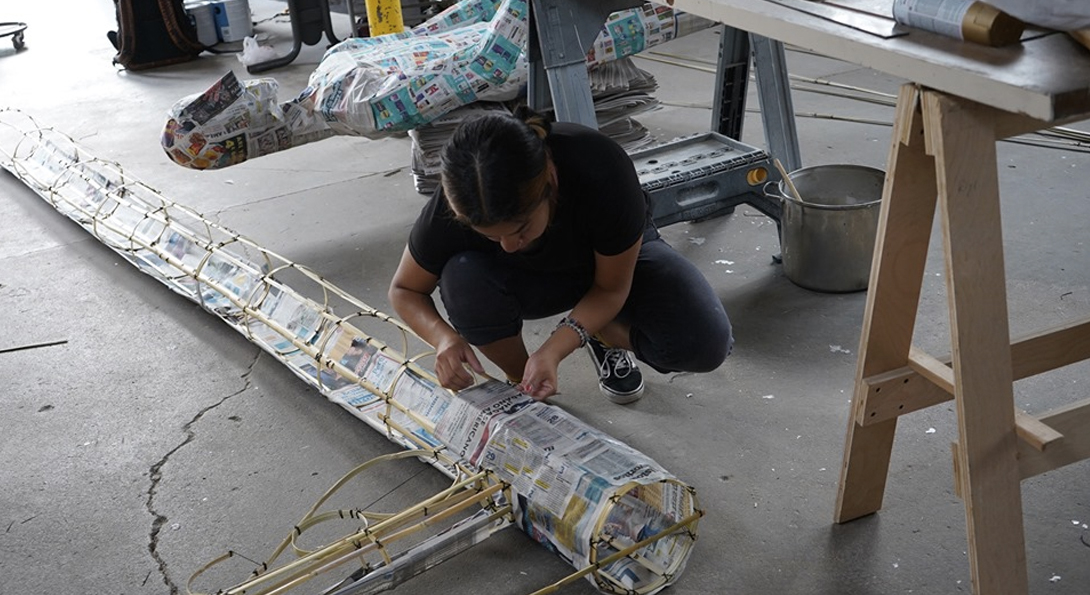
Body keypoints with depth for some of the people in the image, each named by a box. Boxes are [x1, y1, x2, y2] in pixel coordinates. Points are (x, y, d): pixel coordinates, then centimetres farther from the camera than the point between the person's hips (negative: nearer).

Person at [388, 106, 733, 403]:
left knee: (704, 343, -28)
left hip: (618, 259, -1)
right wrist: (444, 336, -35)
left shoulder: (603, 174, -39)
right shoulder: (452, 210, -33)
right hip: (529, 278, 1)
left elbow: (611, 288, -22)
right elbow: (405, 289, -14)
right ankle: (520, 384, -5)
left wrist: (554, 349, -38)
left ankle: (606, 337, 4)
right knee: (462, 280, -34)